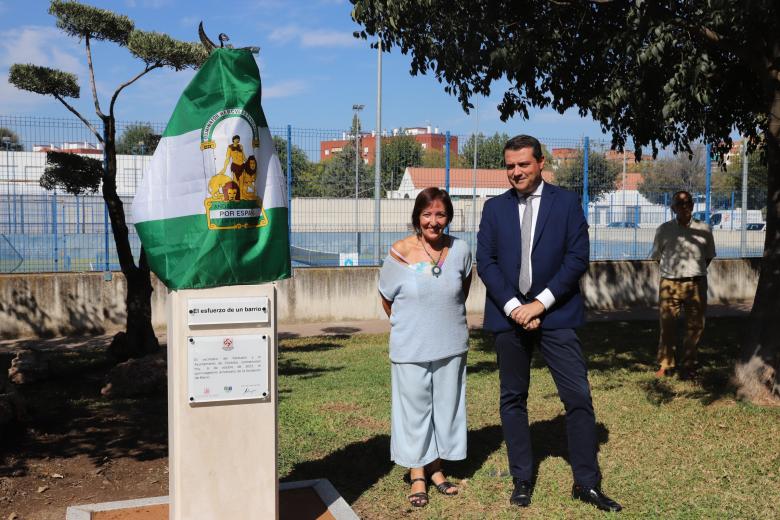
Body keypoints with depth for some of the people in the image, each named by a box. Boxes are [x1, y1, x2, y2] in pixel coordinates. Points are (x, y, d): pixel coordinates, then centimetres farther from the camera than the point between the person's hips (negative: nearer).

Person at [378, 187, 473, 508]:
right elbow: (387, 298, 2)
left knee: (446, 406, 12)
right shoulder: (399, 254, -13)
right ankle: (417, 475, 20)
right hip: (411, 347, -2)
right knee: (414, 408, 6)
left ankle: (436, 468, 29)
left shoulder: (460, 250, -7)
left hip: (451, 345, 3)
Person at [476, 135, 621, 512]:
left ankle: (587, 483, 11)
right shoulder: (494, 207, 7)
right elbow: (485, 262, 1)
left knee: (578, 396, -3)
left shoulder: (566, 202, 1)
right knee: (512, 398, 8)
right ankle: (522, 480, 21)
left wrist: (540, 303, -12)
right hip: (508, 314, 2)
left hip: (555, 314, -2)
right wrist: (513, 306, -11)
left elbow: (578, 258, -5)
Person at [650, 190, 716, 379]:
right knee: (667, 326, 2)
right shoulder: (664, 229, 1)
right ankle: (666, 365, 13)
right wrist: (674, 270, 8)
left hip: (696, 285, 1)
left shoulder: (704, 229, 4)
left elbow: (709, 256, 14)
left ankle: (688, 365, 18)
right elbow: (656, 256, 10)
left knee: (695, 327, 6)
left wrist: (696, 272, 7)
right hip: (670, 284, -1)